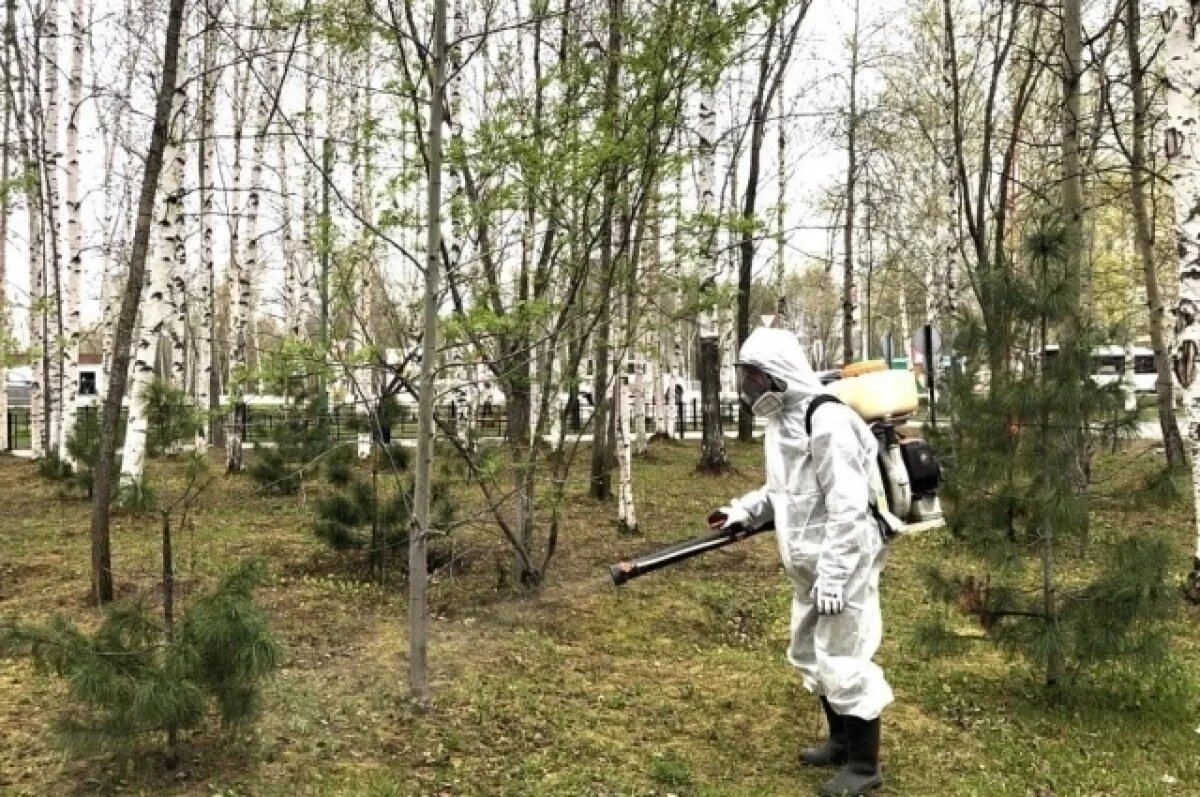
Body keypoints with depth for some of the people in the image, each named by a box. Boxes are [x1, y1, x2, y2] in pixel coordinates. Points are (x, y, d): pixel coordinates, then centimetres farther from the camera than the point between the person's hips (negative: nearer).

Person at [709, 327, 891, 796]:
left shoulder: (827, 420, -22)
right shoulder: (781, 420, 9)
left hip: (841, 564, -10)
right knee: (809, 654, 21)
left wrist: (833, 576, -25)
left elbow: (847, 505, -24)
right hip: (809, 566, 10)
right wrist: (743, 511, 7)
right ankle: (841, 742, 39)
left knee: (842, 659, -1)